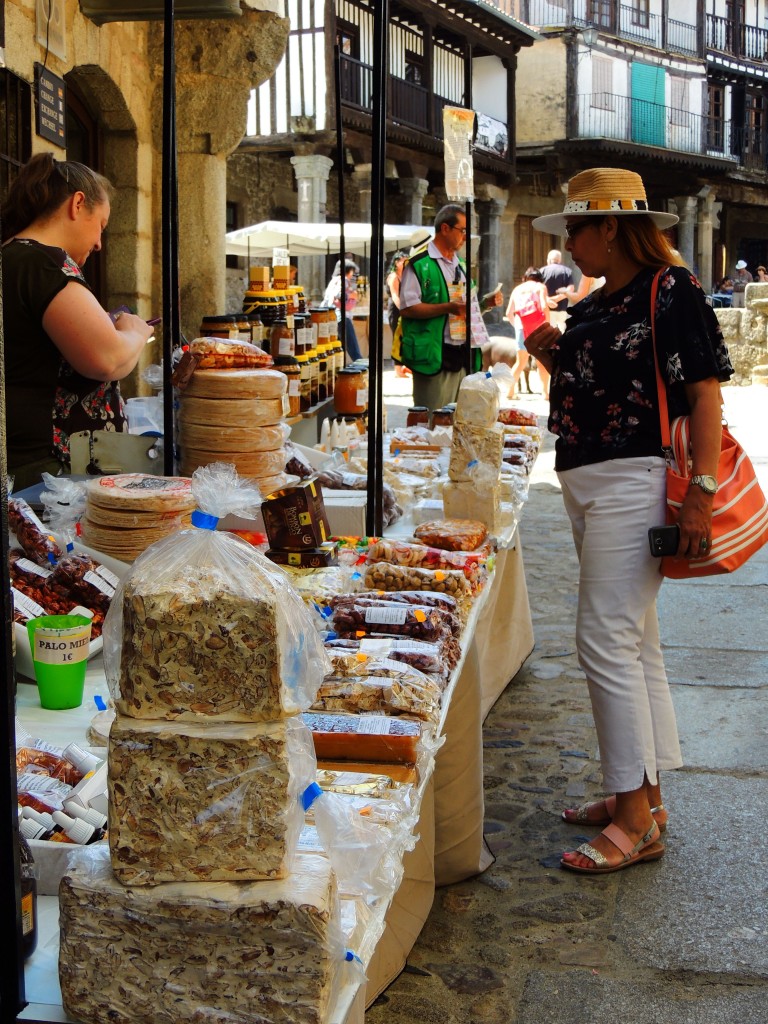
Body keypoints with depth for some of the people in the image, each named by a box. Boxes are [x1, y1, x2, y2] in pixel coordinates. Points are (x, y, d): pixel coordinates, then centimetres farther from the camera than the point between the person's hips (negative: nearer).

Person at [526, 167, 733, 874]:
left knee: (607, 639, -12)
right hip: (586, 486, 10)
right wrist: (553, 356, 9)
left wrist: (701, 490, -22)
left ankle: (636, 822, -5)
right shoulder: (595, 306, 16)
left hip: (634, 483, -10)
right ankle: (642, 796, 23)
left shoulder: (671, 291, -10)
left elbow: (705, 392, -16)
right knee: (633, 641, 14)